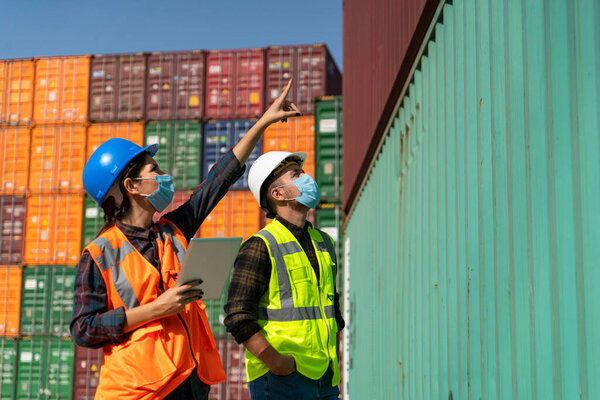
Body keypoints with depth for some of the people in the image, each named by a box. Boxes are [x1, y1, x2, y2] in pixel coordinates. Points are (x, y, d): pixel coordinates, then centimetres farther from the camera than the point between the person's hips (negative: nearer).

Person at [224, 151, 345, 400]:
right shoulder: (261, 246, -7)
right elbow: (238, 317, -14)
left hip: (325, 379, 7)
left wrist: (334, 365, 17)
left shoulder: (323, 242, 16)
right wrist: (276, 363, -19)